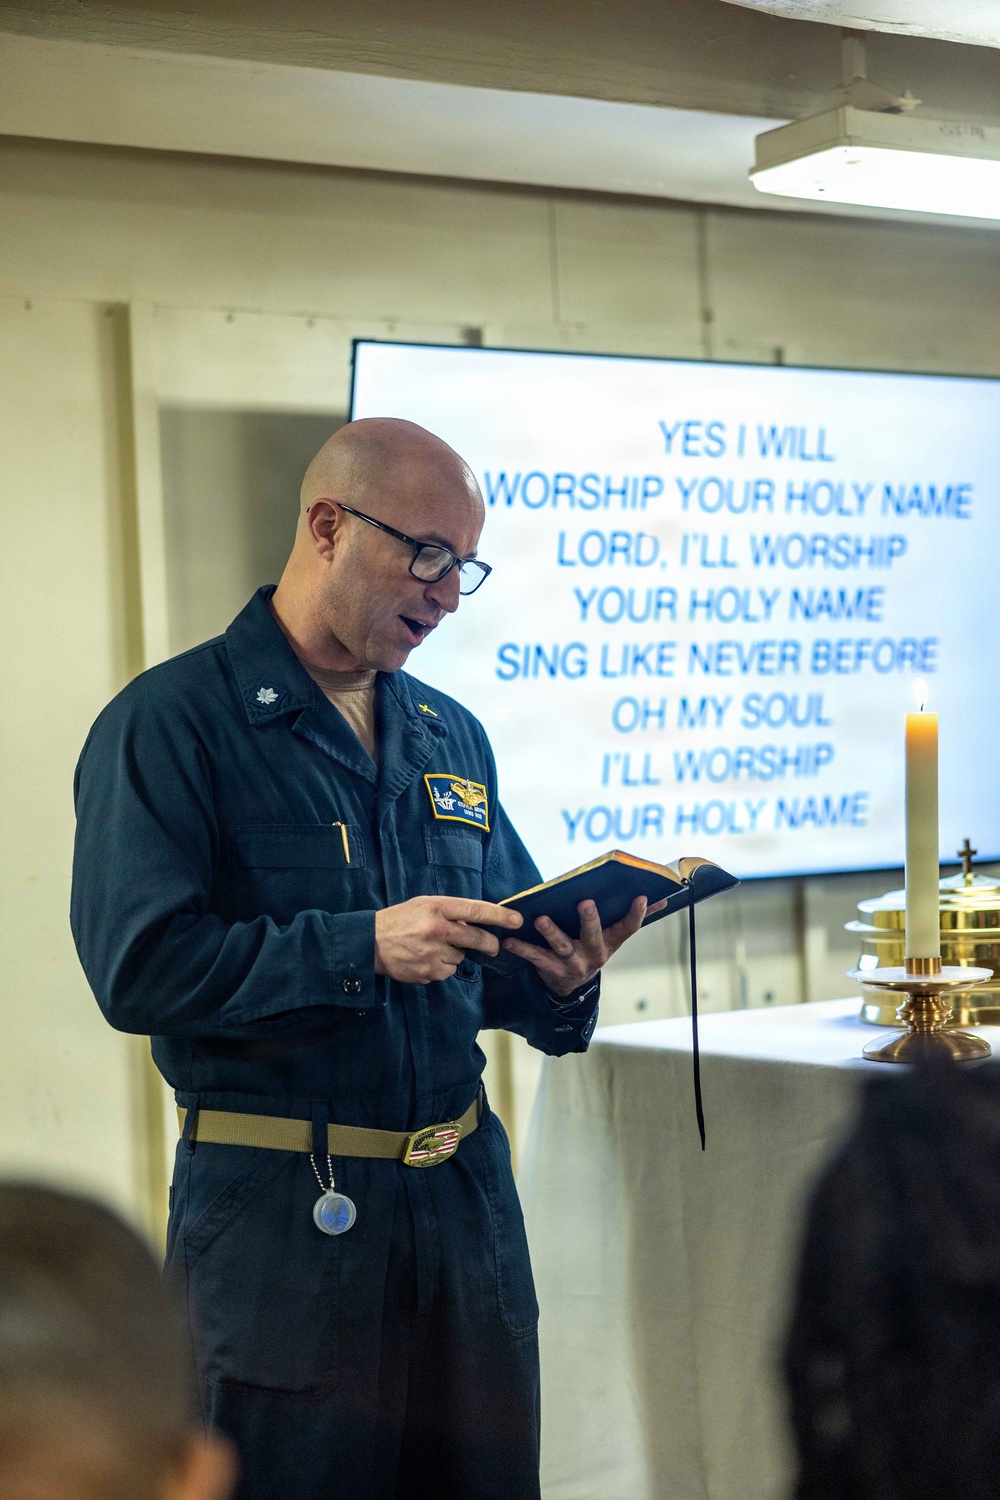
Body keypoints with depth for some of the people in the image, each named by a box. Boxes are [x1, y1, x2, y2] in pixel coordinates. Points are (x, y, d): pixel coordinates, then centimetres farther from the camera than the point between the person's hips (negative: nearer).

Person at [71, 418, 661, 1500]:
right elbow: (138, 967, -17)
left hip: (465, 1195, 6)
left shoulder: (451, 737, 14)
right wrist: (361, 948, -23)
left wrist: (558, 981, -5)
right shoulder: (170, 724, -7)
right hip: (279, 1211, -6)